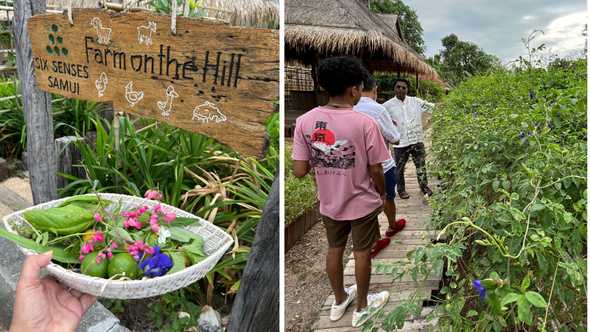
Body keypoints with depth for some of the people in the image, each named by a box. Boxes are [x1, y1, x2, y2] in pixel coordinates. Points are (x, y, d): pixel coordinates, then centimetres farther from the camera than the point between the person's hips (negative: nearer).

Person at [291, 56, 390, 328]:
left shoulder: (305, 121, -13)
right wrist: (382, 194, 6)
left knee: (334, 250, 22)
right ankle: (362, 307, 35)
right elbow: (376, 171, -14)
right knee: (362, 253, 16)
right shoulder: (365, 123, -22)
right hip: (362, 203, -3)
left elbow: (299, 171, -12)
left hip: (329, 203, 3)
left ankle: (339, 301, 42)